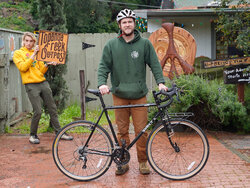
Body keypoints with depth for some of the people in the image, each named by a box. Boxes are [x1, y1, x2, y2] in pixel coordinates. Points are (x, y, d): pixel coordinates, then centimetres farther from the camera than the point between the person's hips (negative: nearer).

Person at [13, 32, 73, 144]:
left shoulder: (37, 53, 17)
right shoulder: (18, 53, 4)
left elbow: (41, 71, 12)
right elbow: (22, 67, -13)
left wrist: (47, 64, -7)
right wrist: (33, 55, -15)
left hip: (43, 83, 5)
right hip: (31, 85, -5)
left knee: (52, 108, 6)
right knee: (37, 111, -11)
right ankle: (33, 135, 8)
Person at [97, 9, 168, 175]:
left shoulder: (145, 44, 3)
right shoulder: (111, 45, 5)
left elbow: (155, 64, 3)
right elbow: (104, 66, 3)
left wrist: (160, 82, -11)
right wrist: (102, 83, -13)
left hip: (139, 95, -1)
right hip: (119, 95, 1)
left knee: (141, 130, 1)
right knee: (122, 130, 7)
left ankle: (143, 161, 17)